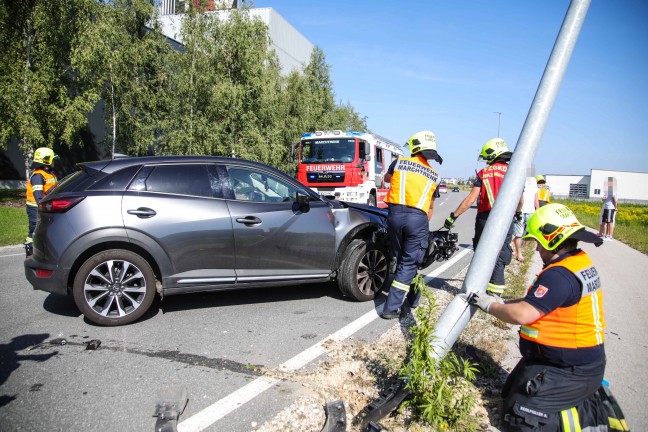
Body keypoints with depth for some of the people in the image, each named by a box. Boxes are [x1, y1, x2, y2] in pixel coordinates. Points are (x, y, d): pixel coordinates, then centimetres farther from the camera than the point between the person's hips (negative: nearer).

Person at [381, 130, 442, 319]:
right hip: (418, 218, -1)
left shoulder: (399, 163, 8)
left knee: (402, 259, 19)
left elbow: (386, 178, 30)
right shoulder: (433, 175, 11)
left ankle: (413, 297, 35)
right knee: (408, 263, 5)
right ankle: (391, 308, 4)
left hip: (395, 214, 2)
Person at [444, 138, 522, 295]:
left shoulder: (483, 173, 1)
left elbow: (471, 199, -8)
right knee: (499, 258, 7)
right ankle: (494, 293, 5)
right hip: (505, 220, 0)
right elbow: (520, 202, 6)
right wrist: (517, 213, 28)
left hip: (484, 219, 0)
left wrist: (453, 216, -4)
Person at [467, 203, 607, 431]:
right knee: (510, 393, 19)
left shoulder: (560, 275, -28)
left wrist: (488, 305, -14)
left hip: (571, 372, -10)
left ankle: (590, 412, 0)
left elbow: (522, 315, -31)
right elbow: (539, 301, 11)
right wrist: (502, 304, 4)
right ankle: (587, 398, 17)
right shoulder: (581, 262, 5)